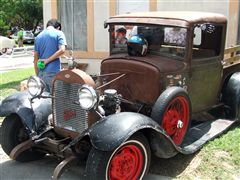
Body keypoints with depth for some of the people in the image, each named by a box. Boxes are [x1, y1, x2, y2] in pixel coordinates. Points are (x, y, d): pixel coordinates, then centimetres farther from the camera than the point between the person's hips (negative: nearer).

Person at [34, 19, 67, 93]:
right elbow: (62, 50, -17)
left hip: (41, 74, 5)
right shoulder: (59, 33, 1)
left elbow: (35, 59, 13)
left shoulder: (38, 36, 15)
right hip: (53, 73, -5)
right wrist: (47, 60, -10)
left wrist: (38, 76, 17)